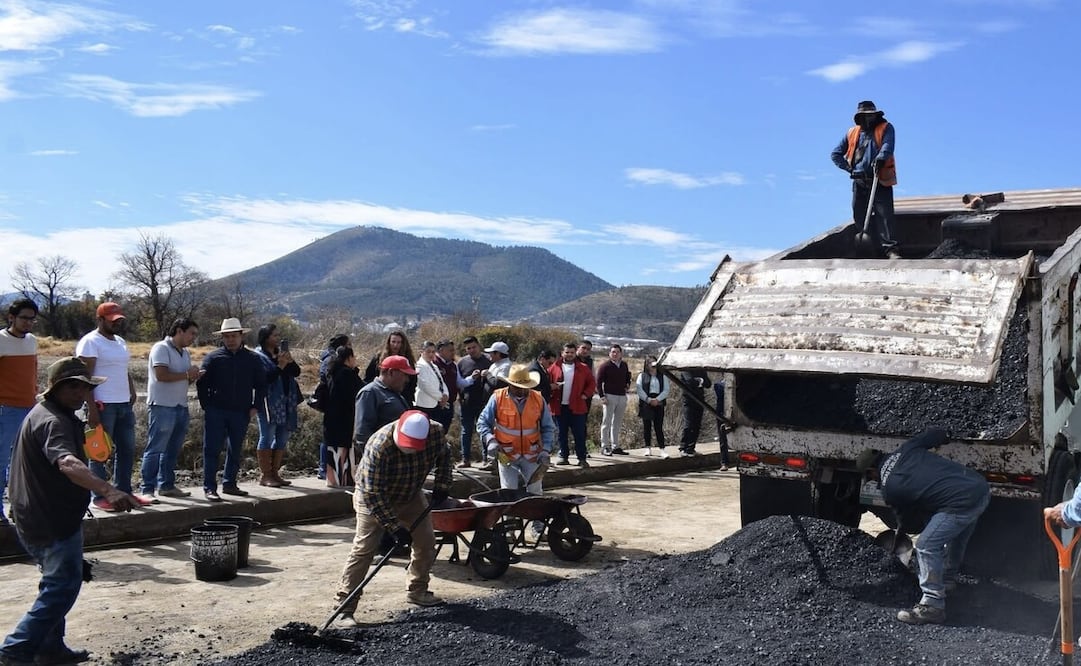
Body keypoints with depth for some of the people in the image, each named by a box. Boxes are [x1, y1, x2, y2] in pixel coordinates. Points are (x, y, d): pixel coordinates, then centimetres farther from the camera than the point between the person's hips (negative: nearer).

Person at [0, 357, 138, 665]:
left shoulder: (49, 414, 11)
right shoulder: (53, 421, -23)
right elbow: (68, 463, -43)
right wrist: (108, 490, -57)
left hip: (42, 515, 11)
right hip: (53, 519, -11)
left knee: (57, 583, 21)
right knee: (63, 586, -4)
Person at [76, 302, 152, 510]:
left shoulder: (120, 342, 17)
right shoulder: (90, 342, -8)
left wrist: (132, 395, 12)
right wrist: (91, 407, -19)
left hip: (124, 405, 8)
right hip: (103, 405, -8)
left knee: (127, 449, 11)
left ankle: (124, 492, 20)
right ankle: (99, 497, 4)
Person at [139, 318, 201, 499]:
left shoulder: (185, 353, 18)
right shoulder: (161, 348, -9)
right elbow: (161, 375, -20)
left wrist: (193, 377, 2)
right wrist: (186, 375, -11)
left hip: (181, 407, 9)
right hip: (162, 406, -9)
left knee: (172, 450, 13)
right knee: (155, 449, -6)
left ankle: (166, 485, 22)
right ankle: (147, 489, -4)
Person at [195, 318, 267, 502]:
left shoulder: (252, 359, 6)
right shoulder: (213, 358, 1)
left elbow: (261, 385, 12)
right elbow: (201, 383, 3)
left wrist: (255, 407, 4)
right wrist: (207, 407, -4)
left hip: (241, 413, 3)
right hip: (216, 413, -2)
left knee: (235, 451, 11)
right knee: (212, 450, -3)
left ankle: (229, 484, 23)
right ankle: (209, 487, 1)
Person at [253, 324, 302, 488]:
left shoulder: (281, 353, 16)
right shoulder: (258, 356, -7)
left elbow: (297, 372, 9)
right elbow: (264, 377, -19)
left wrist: (290, 362, -9)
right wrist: (280, 366, -21)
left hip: (286, 402, 8)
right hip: (269, 402, -8)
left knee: (282, 439, 11)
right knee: (267, 438, -4)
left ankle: (275, 473, 19)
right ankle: (265, 475, 1)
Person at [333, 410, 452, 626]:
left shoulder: (436, 432, -24)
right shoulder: (379, 447, -39)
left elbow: (444, 455, 2)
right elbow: (373, 493, -35)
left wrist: (442, 485, -6)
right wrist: (395, 527, -35)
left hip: (411, 495, 6)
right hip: (374, 498, -5)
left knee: (426, 542, 7)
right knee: (363, 549, -13)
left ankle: (417, 591, 26)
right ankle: (345, 606, -9)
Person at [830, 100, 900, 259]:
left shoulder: (886, 128, 6)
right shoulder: (852, 134, 15)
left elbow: (888, 145, -13)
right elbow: (835, 154, 19)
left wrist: (880, 158, -34)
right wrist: (849, 168, 5)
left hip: (881, 180, -4)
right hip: (860, 182, 4)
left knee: (884, 214, -13)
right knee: (859, 216, 2)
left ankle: (890, 248, -16)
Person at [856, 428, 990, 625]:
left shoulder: (889, 490, 0)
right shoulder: (904, 450, 12)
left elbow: (908, 520, 14)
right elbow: (935, 433, 16)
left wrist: (901, 530, 37)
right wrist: (944, 437, 39)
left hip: (962, 503, -9)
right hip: (981, 486, 9)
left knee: (926, 547, -3)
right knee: (955, 536, 31)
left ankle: (932, 607, 0)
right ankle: (948, 578, 53)